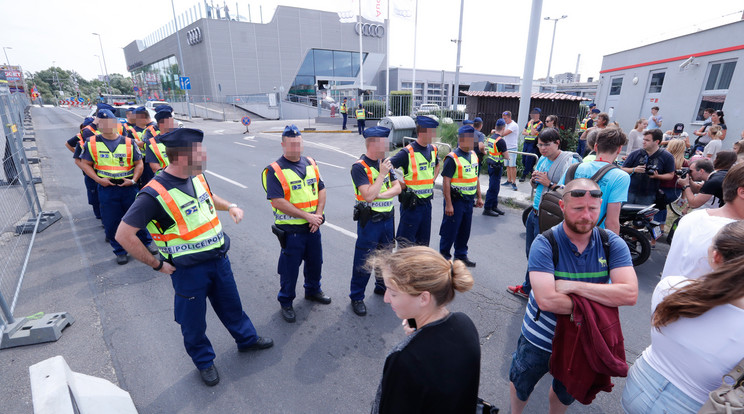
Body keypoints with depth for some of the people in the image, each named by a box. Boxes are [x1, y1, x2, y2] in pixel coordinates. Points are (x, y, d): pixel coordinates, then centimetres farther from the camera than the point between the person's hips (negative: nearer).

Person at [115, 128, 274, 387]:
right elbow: (124, 235, -20)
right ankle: (204, 362, 40)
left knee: (231, 305, 24)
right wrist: (157, 264, -15)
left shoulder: (197, 177, -2)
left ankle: (246, 339, 47)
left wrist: (229, 206, 2)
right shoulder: (155, 193, -24)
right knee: (194, 322, 16)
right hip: (189, 270, -6)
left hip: (219, 259, 6)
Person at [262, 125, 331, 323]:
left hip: (313, 226, 6)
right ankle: (286, 303, 28)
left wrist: (318, 214, -8)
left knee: (315, 261, 21)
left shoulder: (310, 164, 6)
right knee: (290, 267, 7)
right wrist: (307, 216, -20)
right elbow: (278, 202, -20)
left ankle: (312, 290, 45)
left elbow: (321, 189, 7)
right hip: (291, 230, -6)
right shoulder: (275, 170, -13)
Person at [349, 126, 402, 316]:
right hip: (369, 220, -7)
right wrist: (382, 174, -20)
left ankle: (382, 286, 42)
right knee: (364, 260, 2)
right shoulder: (359, 167, -16)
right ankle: (356, 297, 18)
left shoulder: (385, 162, 7)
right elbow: (368, 196, -25)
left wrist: (381, 195, -16)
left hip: (388, 217, 7)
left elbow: (397, 188, 2)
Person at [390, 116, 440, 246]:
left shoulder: (433, 149, 6)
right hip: (412, 203, -7)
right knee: (406, 240, 2)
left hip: (427, 201, 7)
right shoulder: (408, 152, -17)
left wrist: (432, 180, 13)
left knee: (423, 239, 18)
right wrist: (399, 185, -15)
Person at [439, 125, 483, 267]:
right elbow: (446, 181, -18)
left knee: (465, 230, 16)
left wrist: (479, 197, 16)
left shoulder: (473, 155, 9)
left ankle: (461, 255, 32)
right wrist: (448, 204, -20)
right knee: (450, 230, 3)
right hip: (456, 200, -7)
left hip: (469, 199, 7)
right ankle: (444, 255, 20)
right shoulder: (452, 158, -15)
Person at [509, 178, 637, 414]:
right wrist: (596, 303, -25)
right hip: (540, 339, -2)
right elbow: (547, 300, -34)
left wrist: (574, 286, -31)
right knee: (521, 386, 23)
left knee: (566, 394, 29)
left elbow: (630, 294, -28)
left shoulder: (613, 244, -15)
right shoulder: (545, 244, -25)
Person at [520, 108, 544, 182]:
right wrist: (529, 133, -7)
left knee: (529, 160, -6)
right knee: (523, 160, 9)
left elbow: (533, 133, -17)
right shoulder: (529, 122, 14)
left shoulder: (540, 124, -5)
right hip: (526, 142, 7)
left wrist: (532, 124, -11)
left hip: (533, 144, -7)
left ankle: (524, 175, 2)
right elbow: (523, 132, 12)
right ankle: (531, 171, 29)